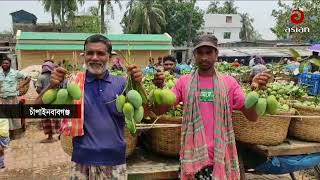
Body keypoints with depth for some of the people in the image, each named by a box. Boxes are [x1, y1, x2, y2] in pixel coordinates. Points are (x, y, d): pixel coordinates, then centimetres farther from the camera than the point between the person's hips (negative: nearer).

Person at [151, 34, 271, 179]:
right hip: (194, 154, 0)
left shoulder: (229, 82, -1)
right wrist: (159, 89, -21)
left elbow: (252, 116, -4)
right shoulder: (184, 81, 0)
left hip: (221, 155, 0)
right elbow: (159, 110, -2)